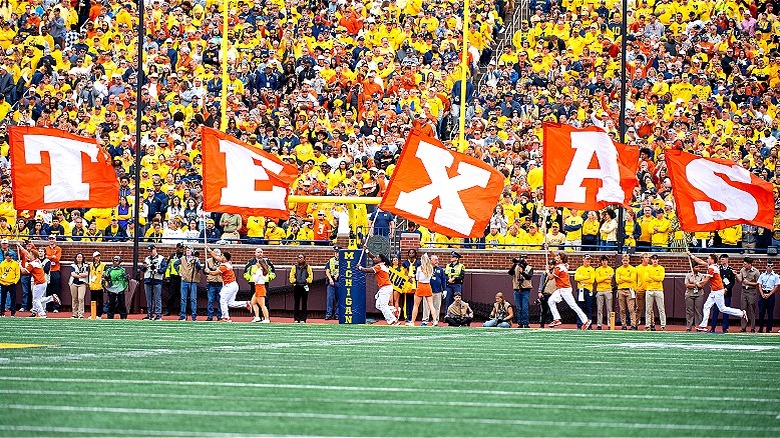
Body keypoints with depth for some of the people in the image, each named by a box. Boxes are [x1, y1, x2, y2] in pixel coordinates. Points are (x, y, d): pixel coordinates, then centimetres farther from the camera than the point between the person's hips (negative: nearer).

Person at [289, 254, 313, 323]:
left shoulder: (308, 267, 8)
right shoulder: (295, 267, 10)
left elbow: (310, 276, 4)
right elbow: (291, 276, 7)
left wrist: (306, 281, -8)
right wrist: (294, 281, -7)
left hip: (305, 286, -1)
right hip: (296, 286, 1)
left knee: (304, 303, -1)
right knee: (296, 303, 1)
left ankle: (303, 319, 3)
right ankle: (296, 319, 6)